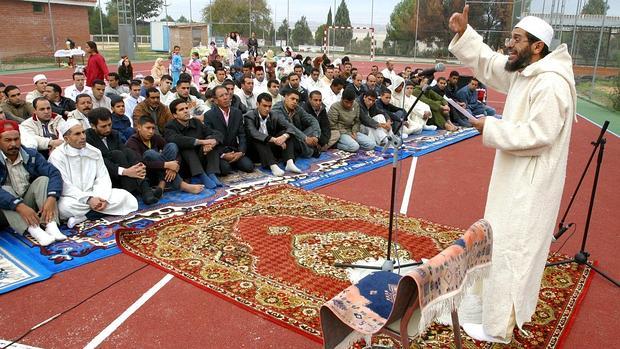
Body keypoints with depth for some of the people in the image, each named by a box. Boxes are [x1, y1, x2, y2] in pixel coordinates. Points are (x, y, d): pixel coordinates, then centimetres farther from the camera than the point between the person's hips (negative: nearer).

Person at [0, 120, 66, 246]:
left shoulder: (31, 154, -2)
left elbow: (54, 173, -15)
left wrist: (51, 198, -32)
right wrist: (19, 206, -42)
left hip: (29, 202, 3)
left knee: (43, 180, -20)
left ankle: (51, 225, -38)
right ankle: (34, 230, -48)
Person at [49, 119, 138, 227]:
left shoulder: (95, 152, 8)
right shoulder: (57, 156, -7)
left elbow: (103, 178, 3)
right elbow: (65, 186, -14)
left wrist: (103, 198, -16)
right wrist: (88, 199, -24)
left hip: (94, 196, 5)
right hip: (72, 198, -5)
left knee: (122, 196, -16)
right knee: (65, 206, -39)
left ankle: (83, 217, -20)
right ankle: (100, 211, -16)